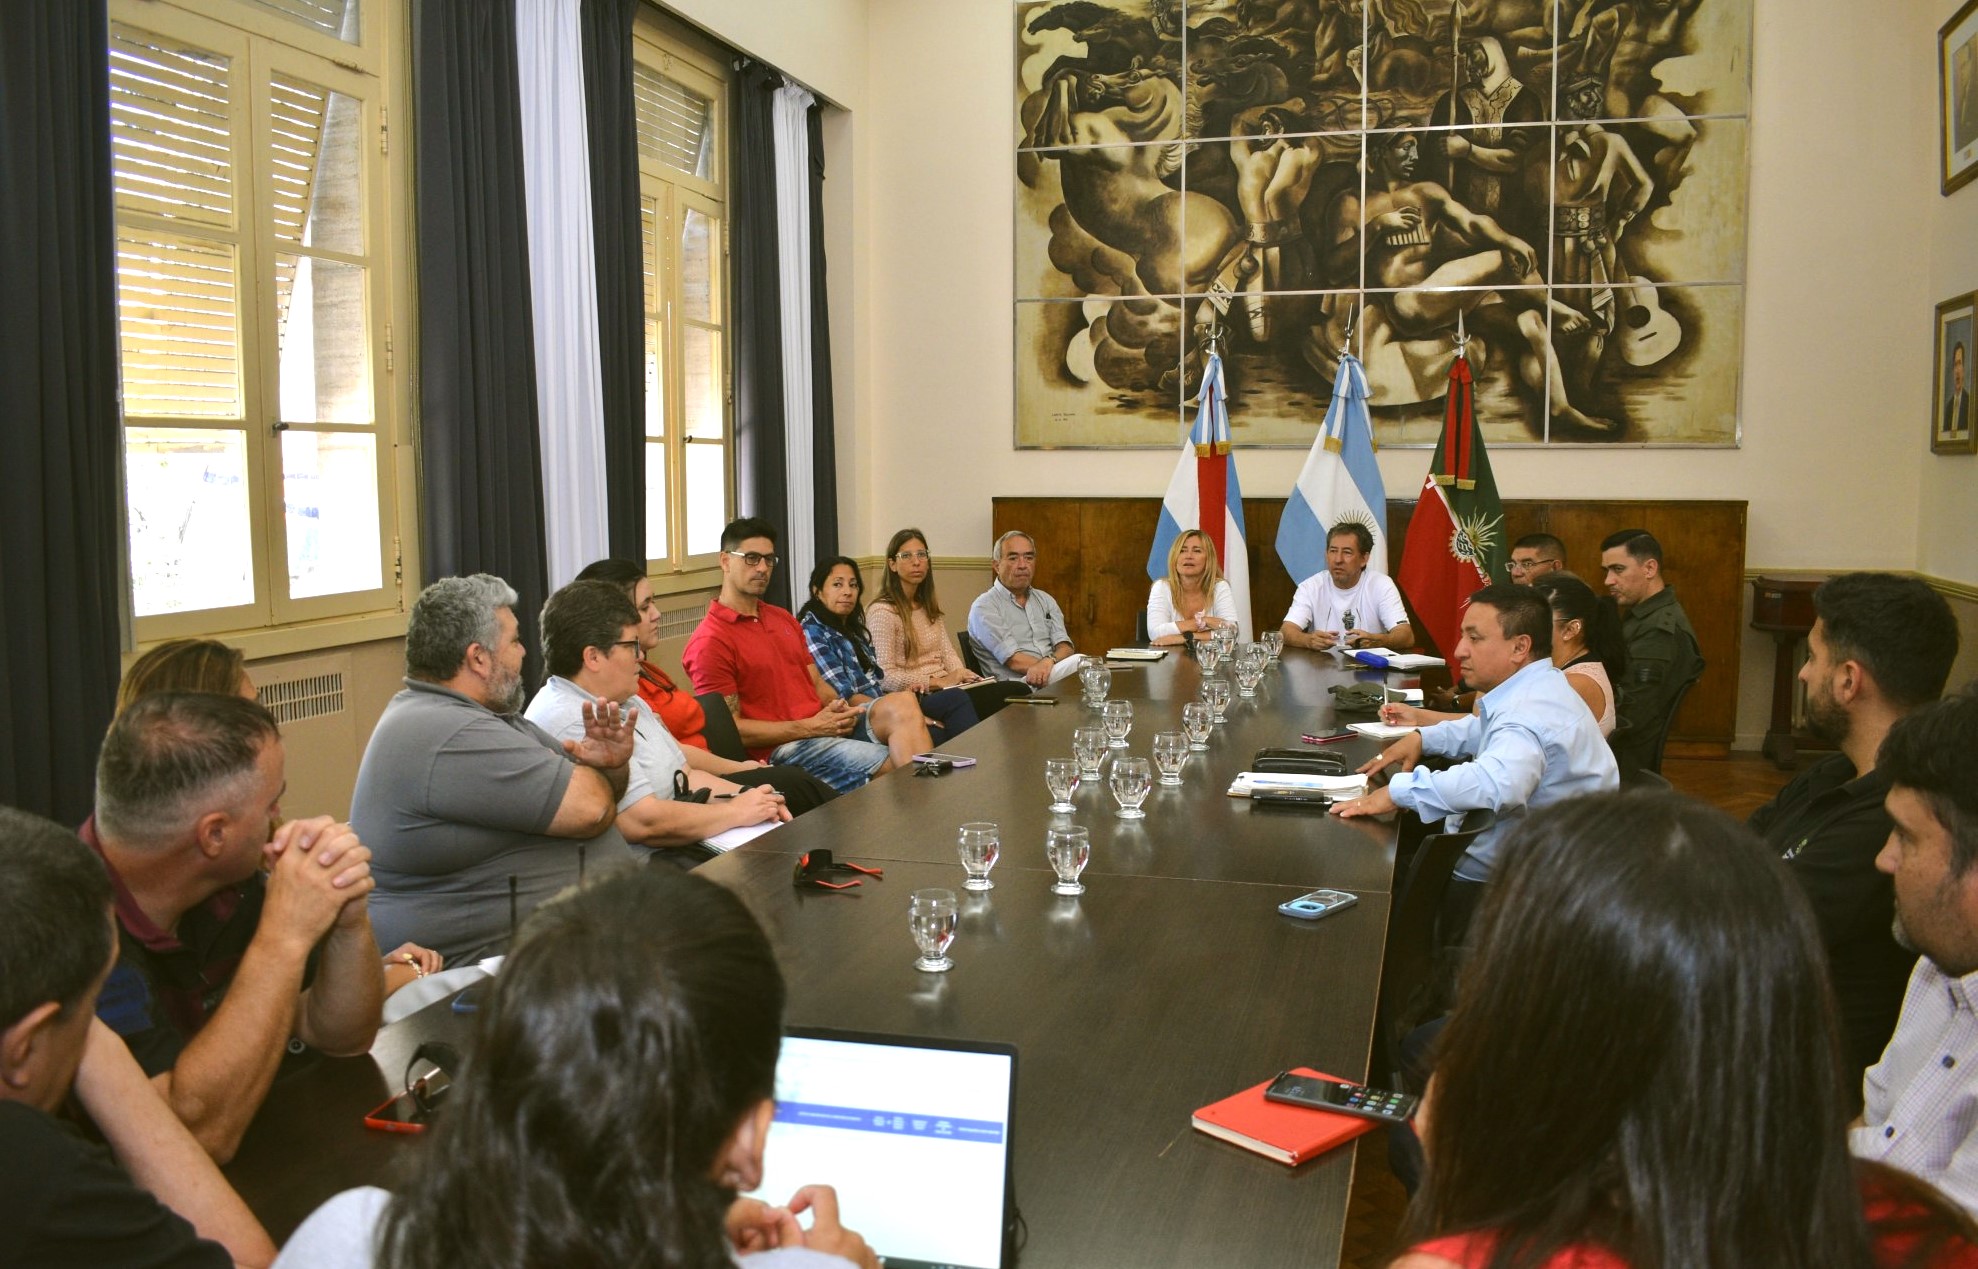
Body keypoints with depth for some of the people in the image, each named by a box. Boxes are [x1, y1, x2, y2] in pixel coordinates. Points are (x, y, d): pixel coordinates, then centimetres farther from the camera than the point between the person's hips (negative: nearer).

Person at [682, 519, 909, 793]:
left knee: (902, 704, -22)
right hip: (782, 747, -7)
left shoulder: (784, 619, 22)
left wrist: (838, 708, -3)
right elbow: (730, 727, -9)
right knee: (889, 763, -28)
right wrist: (810, 727, -15)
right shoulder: (709, 641, -6)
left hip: (827, 726, 7)